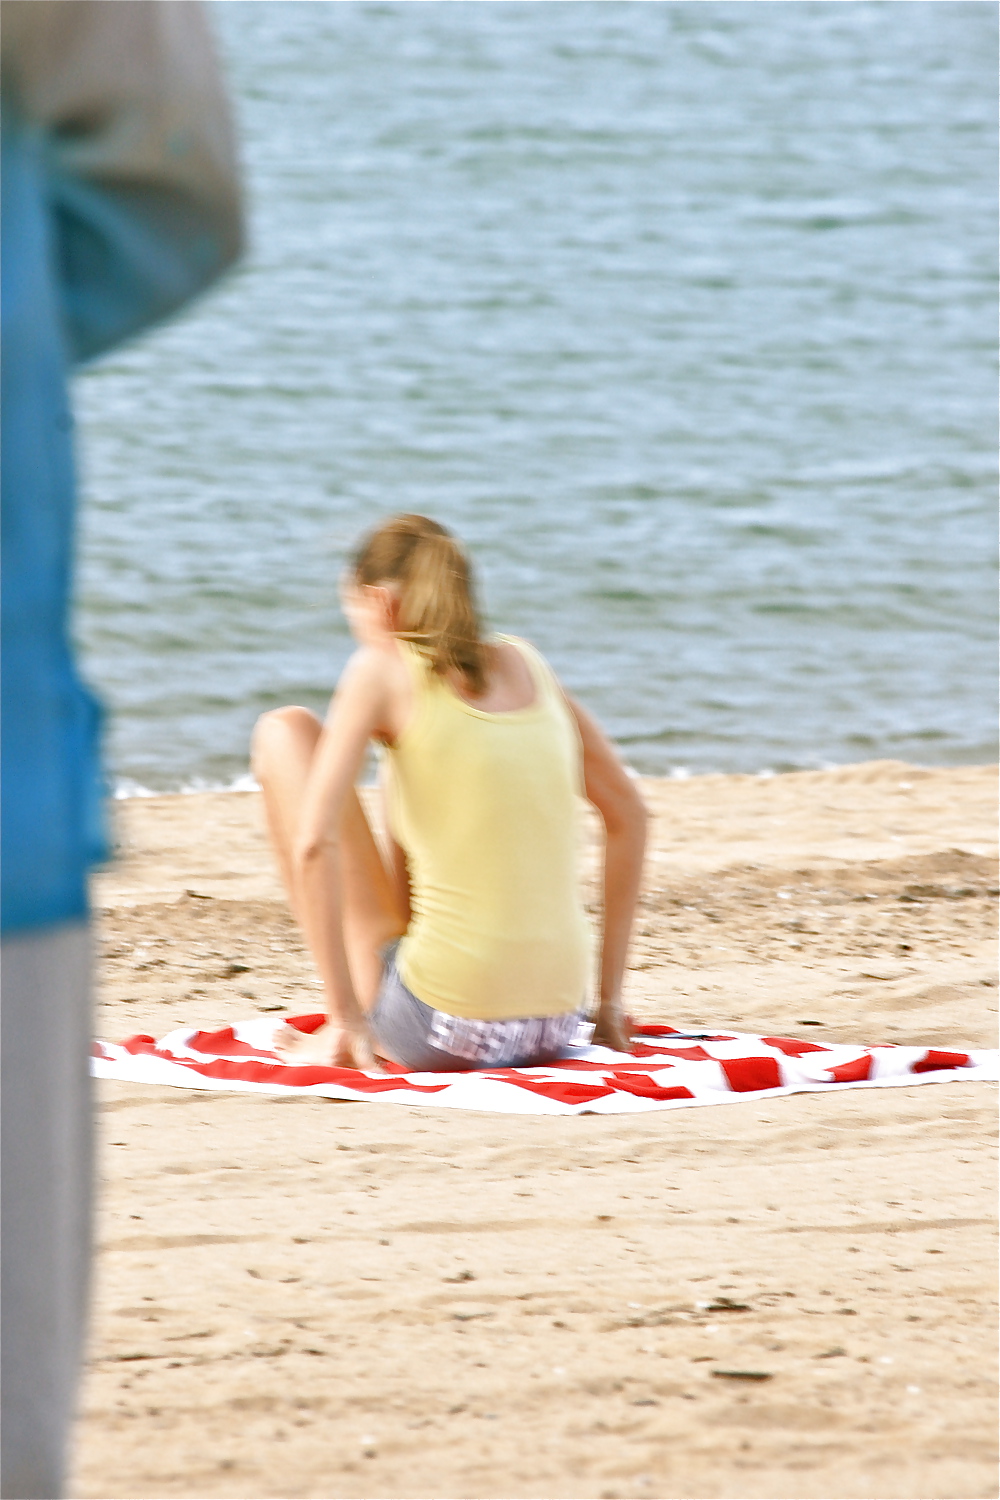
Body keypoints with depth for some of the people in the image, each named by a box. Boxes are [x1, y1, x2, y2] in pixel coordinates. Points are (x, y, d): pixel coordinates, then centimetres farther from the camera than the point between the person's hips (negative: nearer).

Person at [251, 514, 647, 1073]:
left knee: (285, 732, 8)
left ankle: (348, 1023, 9)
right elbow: (628, 812, 18)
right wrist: (609, 1000, 20)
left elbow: (314, 842, -13)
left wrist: (345, 1020, -10)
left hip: (439, 1031, -6)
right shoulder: (528, 664, 12)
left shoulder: (384, 668, -4)